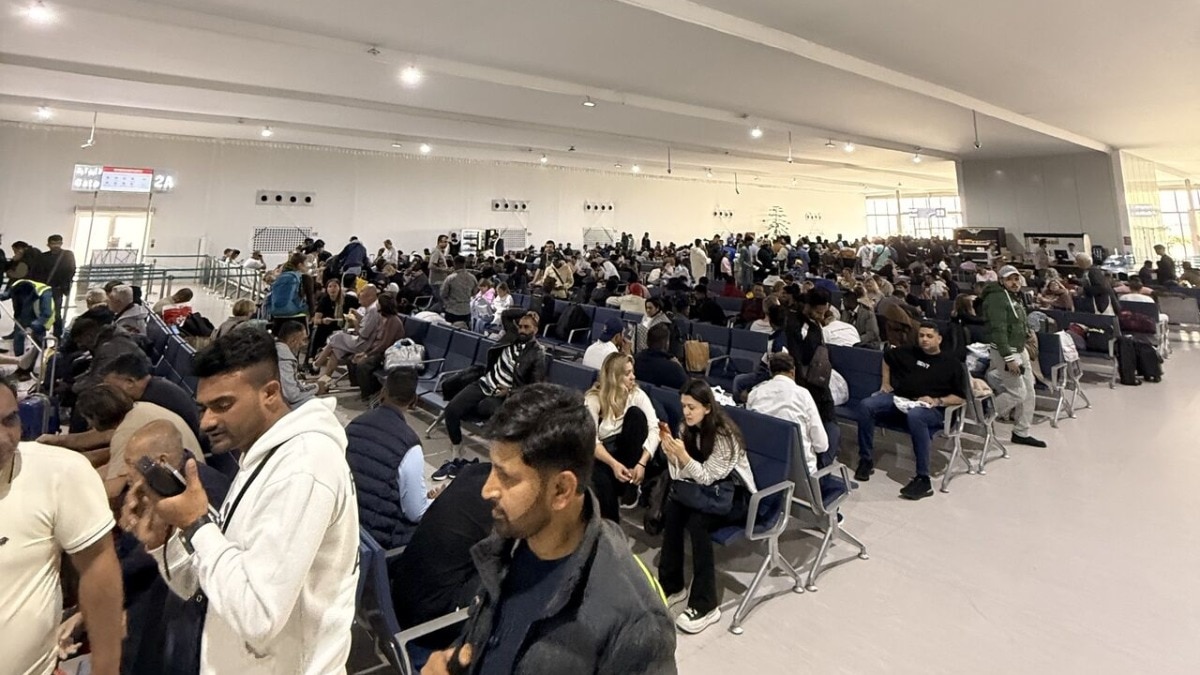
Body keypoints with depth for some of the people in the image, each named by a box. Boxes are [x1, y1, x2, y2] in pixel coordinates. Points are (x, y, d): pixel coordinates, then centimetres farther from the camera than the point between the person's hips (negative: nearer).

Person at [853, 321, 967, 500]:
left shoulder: (952, 363, 9)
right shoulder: (908, 353, 18)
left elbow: (961, 397, 5)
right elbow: (887, 356, 38)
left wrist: (937, 401, -12)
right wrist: (885, 383, 26)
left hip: (930, 408, -4)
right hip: (899, 399, 4)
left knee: (915, 416, -42)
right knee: (866, 405, -24)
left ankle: (923, 480, -36)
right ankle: (866, 460, -16)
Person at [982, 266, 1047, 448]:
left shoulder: (1015, 297, 15)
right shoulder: (997, 298, -18)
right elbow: (998, 330, -24)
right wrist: (1009, 359, -26)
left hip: (1020, 349, 10)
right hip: (1005, 351, -10)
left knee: (1029, 393, 11)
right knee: (1018, 393, -9)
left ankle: (1021, 433, 21)